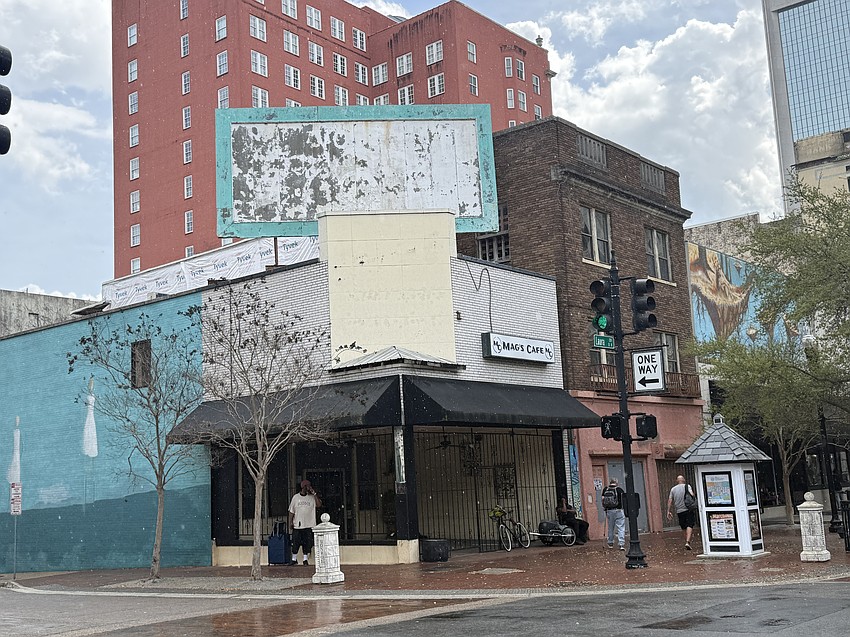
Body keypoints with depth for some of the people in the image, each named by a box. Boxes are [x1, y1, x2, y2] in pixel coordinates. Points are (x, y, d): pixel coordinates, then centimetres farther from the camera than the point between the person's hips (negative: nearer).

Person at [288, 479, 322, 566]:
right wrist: (290, 522, 2)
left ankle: (305, 559, 13)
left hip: (309, 525, 0)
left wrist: (314, 494, -15)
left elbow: (319, 505, -13)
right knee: (295, 543, 3)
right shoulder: (296, 497, 5)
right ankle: (294, 559, 17)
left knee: (307, 543, 1)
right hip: (297, 525, 0)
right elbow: (291, 511, 7)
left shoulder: (312, 497, 4)